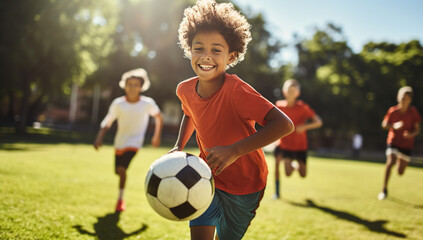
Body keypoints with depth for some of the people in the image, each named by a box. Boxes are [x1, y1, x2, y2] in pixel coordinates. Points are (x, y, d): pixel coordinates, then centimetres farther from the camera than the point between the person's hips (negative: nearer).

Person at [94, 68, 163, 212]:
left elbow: (158, 117, 8)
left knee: (122, 168, -21)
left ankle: (120, 199, -1)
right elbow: (107, 122, -6)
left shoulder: (147, 103, -10)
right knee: (118, 171, 14)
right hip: (120, 142, 3)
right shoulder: (118, 103, -8)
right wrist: (99, 138, -20)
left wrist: (157, 136, 7)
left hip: (134, 142, -3)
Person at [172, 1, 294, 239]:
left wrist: (234, 151, -43)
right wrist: (179, 146, 0)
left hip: (245, 184, -3)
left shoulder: (236, 90, -30)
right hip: (209, 175, 3)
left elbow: (284, 125, -39)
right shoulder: (185, 89, -10)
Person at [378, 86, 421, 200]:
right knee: (390, 162, -26)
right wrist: (394, 126, -19)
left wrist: (411, 134, -25)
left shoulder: (413, 111, -7)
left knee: (400, 172, 5)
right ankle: (384, 190, -13)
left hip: (406, 145, 1)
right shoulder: (392, 111, -8)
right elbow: (384, 124, 1)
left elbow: (417, 129, -3)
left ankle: (400, 160, 44)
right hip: (393, 141, -1)